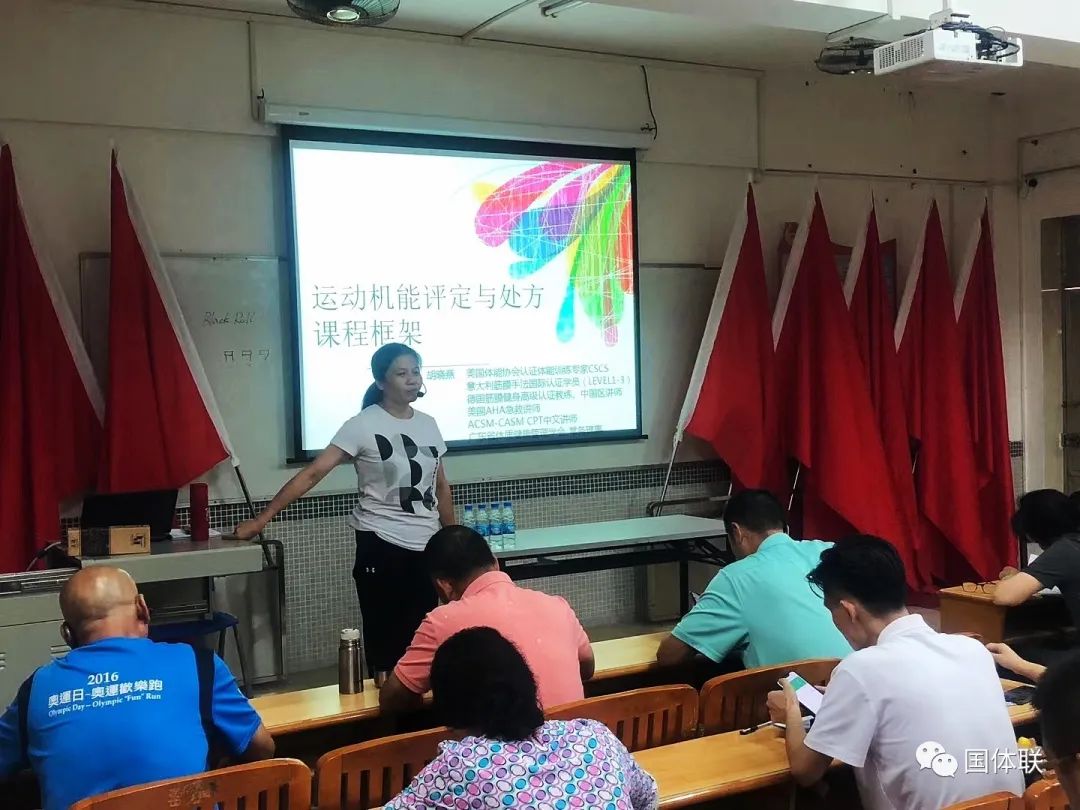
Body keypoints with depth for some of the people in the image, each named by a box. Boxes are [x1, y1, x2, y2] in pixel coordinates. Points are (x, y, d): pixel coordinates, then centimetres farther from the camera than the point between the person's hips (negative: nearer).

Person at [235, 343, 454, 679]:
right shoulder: (363, 425, -9)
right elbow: (312, 474, -13)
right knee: (385, 639, 2)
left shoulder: (428, 424, 8)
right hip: (381, 546, -5)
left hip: (427, 547, 5)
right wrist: (262, 519, -17)